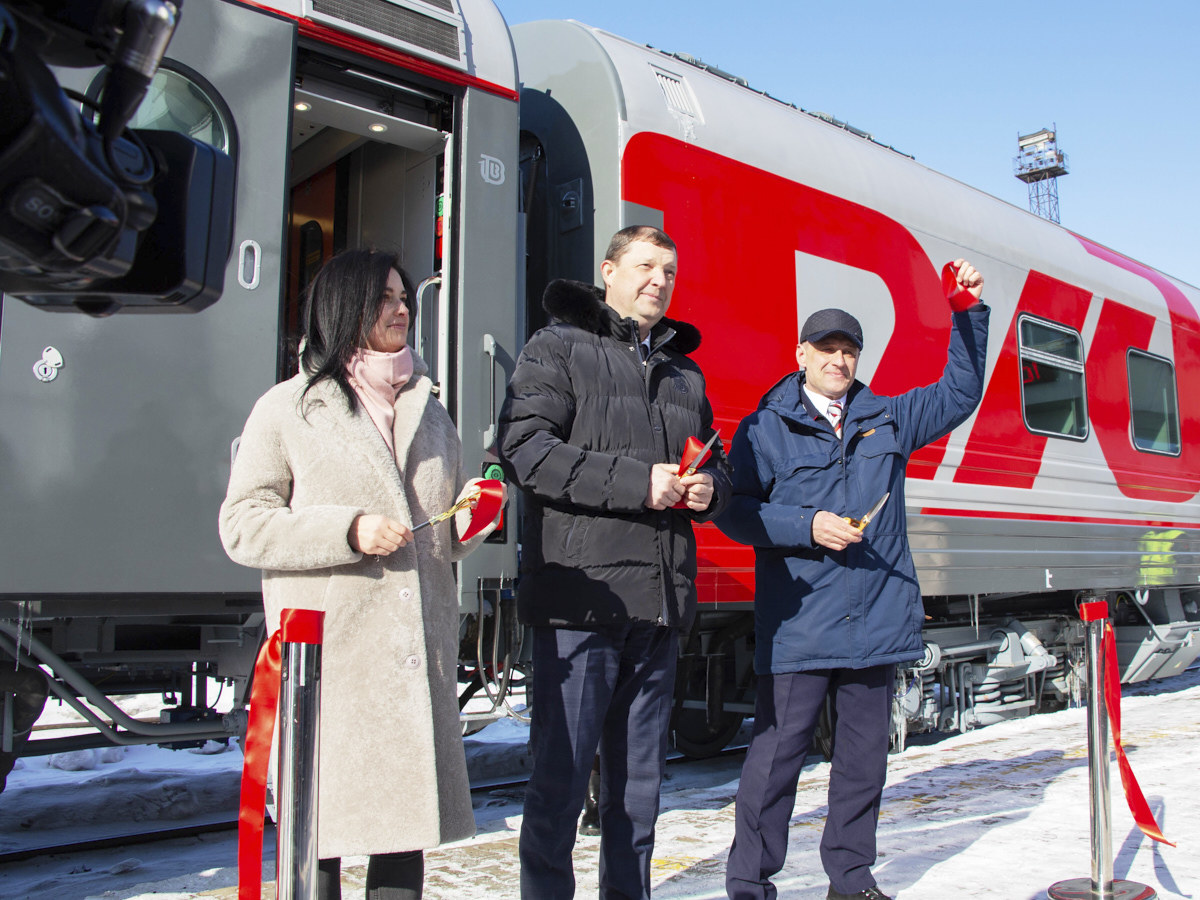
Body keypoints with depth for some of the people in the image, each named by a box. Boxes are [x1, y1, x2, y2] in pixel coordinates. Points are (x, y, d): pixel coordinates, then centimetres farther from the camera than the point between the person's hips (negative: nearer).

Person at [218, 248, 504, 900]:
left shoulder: (431, 413, 20)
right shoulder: (288, 408, 5)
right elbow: (241, 526, -2)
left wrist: (469, 517, 1)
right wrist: (348, 530, -14)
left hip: (417, 646, 4)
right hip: (328, 645, -4)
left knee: (409, 812, 6)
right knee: (321, 820, -1)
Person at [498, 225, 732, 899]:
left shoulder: (686, 372, 22)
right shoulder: (558, 348, 2)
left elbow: (718, 463, 27)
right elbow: (526, 451, -12)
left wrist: (710, 486, 2)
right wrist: (638, 481, -17)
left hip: (661, 602, 6)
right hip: (580, 596, -6)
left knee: (640, 781, 15)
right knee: (562, 775, -2)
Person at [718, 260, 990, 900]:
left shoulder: (886, 420, 16)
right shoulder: (765, 428, 2)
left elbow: (960, 394, 22)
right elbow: (732, 510, -4)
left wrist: (968, 313, 11)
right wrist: (807, 525, -14)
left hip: (876, 625, 5)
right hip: (797, 627, -4)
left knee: (864, 759, 12)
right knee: (775, 757, -2)